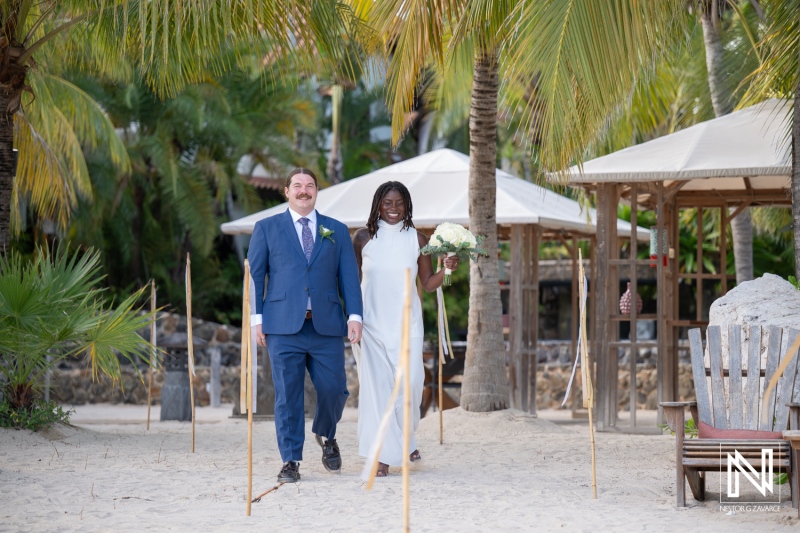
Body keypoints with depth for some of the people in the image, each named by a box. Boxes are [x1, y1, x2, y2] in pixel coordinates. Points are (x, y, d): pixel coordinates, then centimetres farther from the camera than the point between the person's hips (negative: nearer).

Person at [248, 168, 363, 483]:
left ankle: (326, 436, 28)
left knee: (333, 390, -3)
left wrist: (354, 315, -3)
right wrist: (257, 318, -2)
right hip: (284, 327, -1)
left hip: (327, 327, 1)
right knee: (288, 395, -3)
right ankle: (291, 461, 5)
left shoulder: (337, 231, 14)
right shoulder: (267, 228, 10)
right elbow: (255, 275, 8)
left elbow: (349, 276, 10)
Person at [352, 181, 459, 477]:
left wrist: (447, 268, -9)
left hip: (406, 322, 0)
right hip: (373, 322, 0)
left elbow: (428, 284, 7)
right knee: (377, 386, -4)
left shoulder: (417, 240, 4)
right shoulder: (363, 238, 2)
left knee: (409, 382, -6)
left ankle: (405, 438, 22)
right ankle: (383, 455, 0)